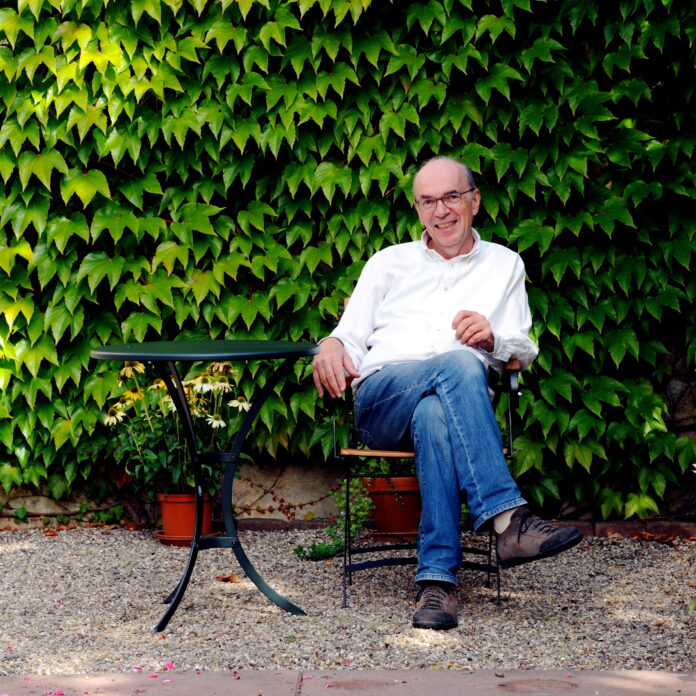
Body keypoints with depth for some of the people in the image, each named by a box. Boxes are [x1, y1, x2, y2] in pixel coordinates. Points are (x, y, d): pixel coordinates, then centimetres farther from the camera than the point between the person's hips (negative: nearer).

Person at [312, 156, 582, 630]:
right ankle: (510, 519, -48)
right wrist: (333, 345, -8)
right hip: (380, 402, 0)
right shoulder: (390, 261, 26)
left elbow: (525, 351, 16)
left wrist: (493, 340, -8)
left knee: (434, 415, -41)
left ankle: (437, 579, -47)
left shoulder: (505, 265, 24)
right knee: (460, 364, -36)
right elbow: (353, 333, 17)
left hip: (454, 400, 0)